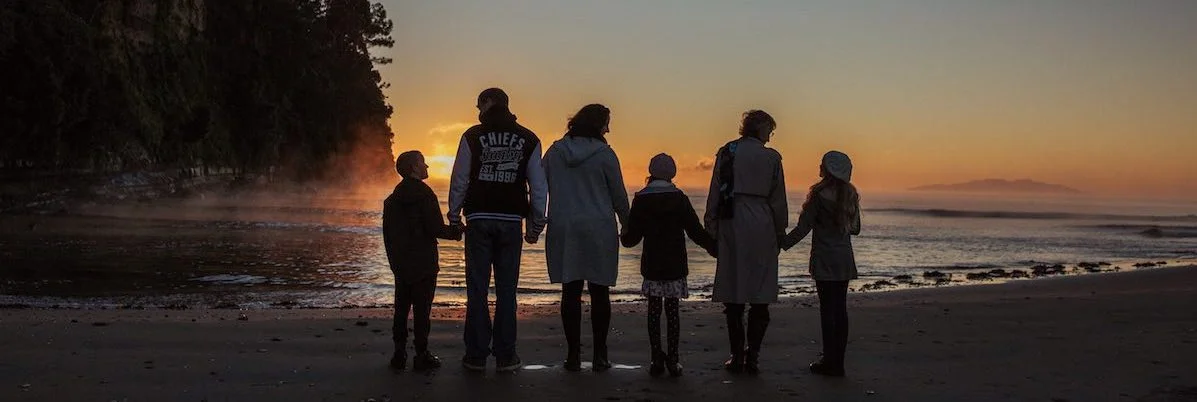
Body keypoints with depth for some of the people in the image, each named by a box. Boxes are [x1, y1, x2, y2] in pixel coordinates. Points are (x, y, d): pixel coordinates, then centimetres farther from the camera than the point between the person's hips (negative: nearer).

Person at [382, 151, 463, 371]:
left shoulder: (394, 197, 9)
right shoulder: (424, 194, -13)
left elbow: (388, 231, 13)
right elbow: (435, 229, -17)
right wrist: (455, 231, 1)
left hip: (400, 264, 7)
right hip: (423, 263, -6)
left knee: (401, 308, 10)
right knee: (422, 310, -2)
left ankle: (399, 354, 11)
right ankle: (422, 355, 1)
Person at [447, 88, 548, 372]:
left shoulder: (473, 136, 1)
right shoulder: (528, 139, 6)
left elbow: (459, 180, 0)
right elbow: (538, 186, 5)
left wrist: (454, 216, 8)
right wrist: (536, 224, 11)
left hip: (479, 220, -1)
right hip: (511, 221, 1)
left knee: (477, 288, 4)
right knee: (506, 289, 5)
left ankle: (477, 354, 5)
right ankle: (505, 356, 5)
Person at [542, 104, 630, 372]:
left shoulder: (554, 152, 6)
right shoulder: (604, 154, -5)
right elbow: (619, 196, 1)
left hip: (563, 230, 3)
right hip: (599, 230, -3)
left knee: (571, 292, 4)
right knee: (599, 293, 4)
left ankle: (573, 355, 4)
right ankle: (600, 355, 5)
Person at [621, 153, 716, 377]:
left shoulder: (641, 201, -3)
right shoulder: (679, 199, -4)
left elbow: (632, 238, -1)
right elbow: (696, 232, -5)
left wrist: (623, 236, 22)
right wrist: (716, 249, 8)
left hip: (651, 266, 0)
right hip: (675, 266, 0)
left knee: (654, 311, 7)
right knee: (672, 311, 5)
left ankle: (657, 360, 4)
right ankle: (672, 360, 3)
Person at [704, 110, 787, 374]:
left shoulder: (726, 152, 5)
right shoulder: (771, 157, 0)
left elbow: (715, 193, 3)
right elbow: (778, 199, 3)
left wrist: (711, 229, 8)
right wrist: (780, 232, 12)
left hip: (731, 225, 2)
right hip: (761, 226, -2)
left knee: (733, 293, 7)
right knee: (760, 295, 4)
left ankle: (737, 356, 7)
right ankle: (752, 356, 1)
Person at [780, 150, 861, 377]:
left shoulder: (819, 194, -11)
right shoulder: (850, 195, 7)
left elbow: (803, 228, -11)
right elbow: (855, 229, 15)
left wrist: (782, 244, -3)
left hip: (825, 259, -6)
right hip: (845, 258, 6)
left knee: (827, 309, -3)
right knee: (840, 308, 8)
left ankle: (830, 362, -2)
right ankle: (838, 361, 12)